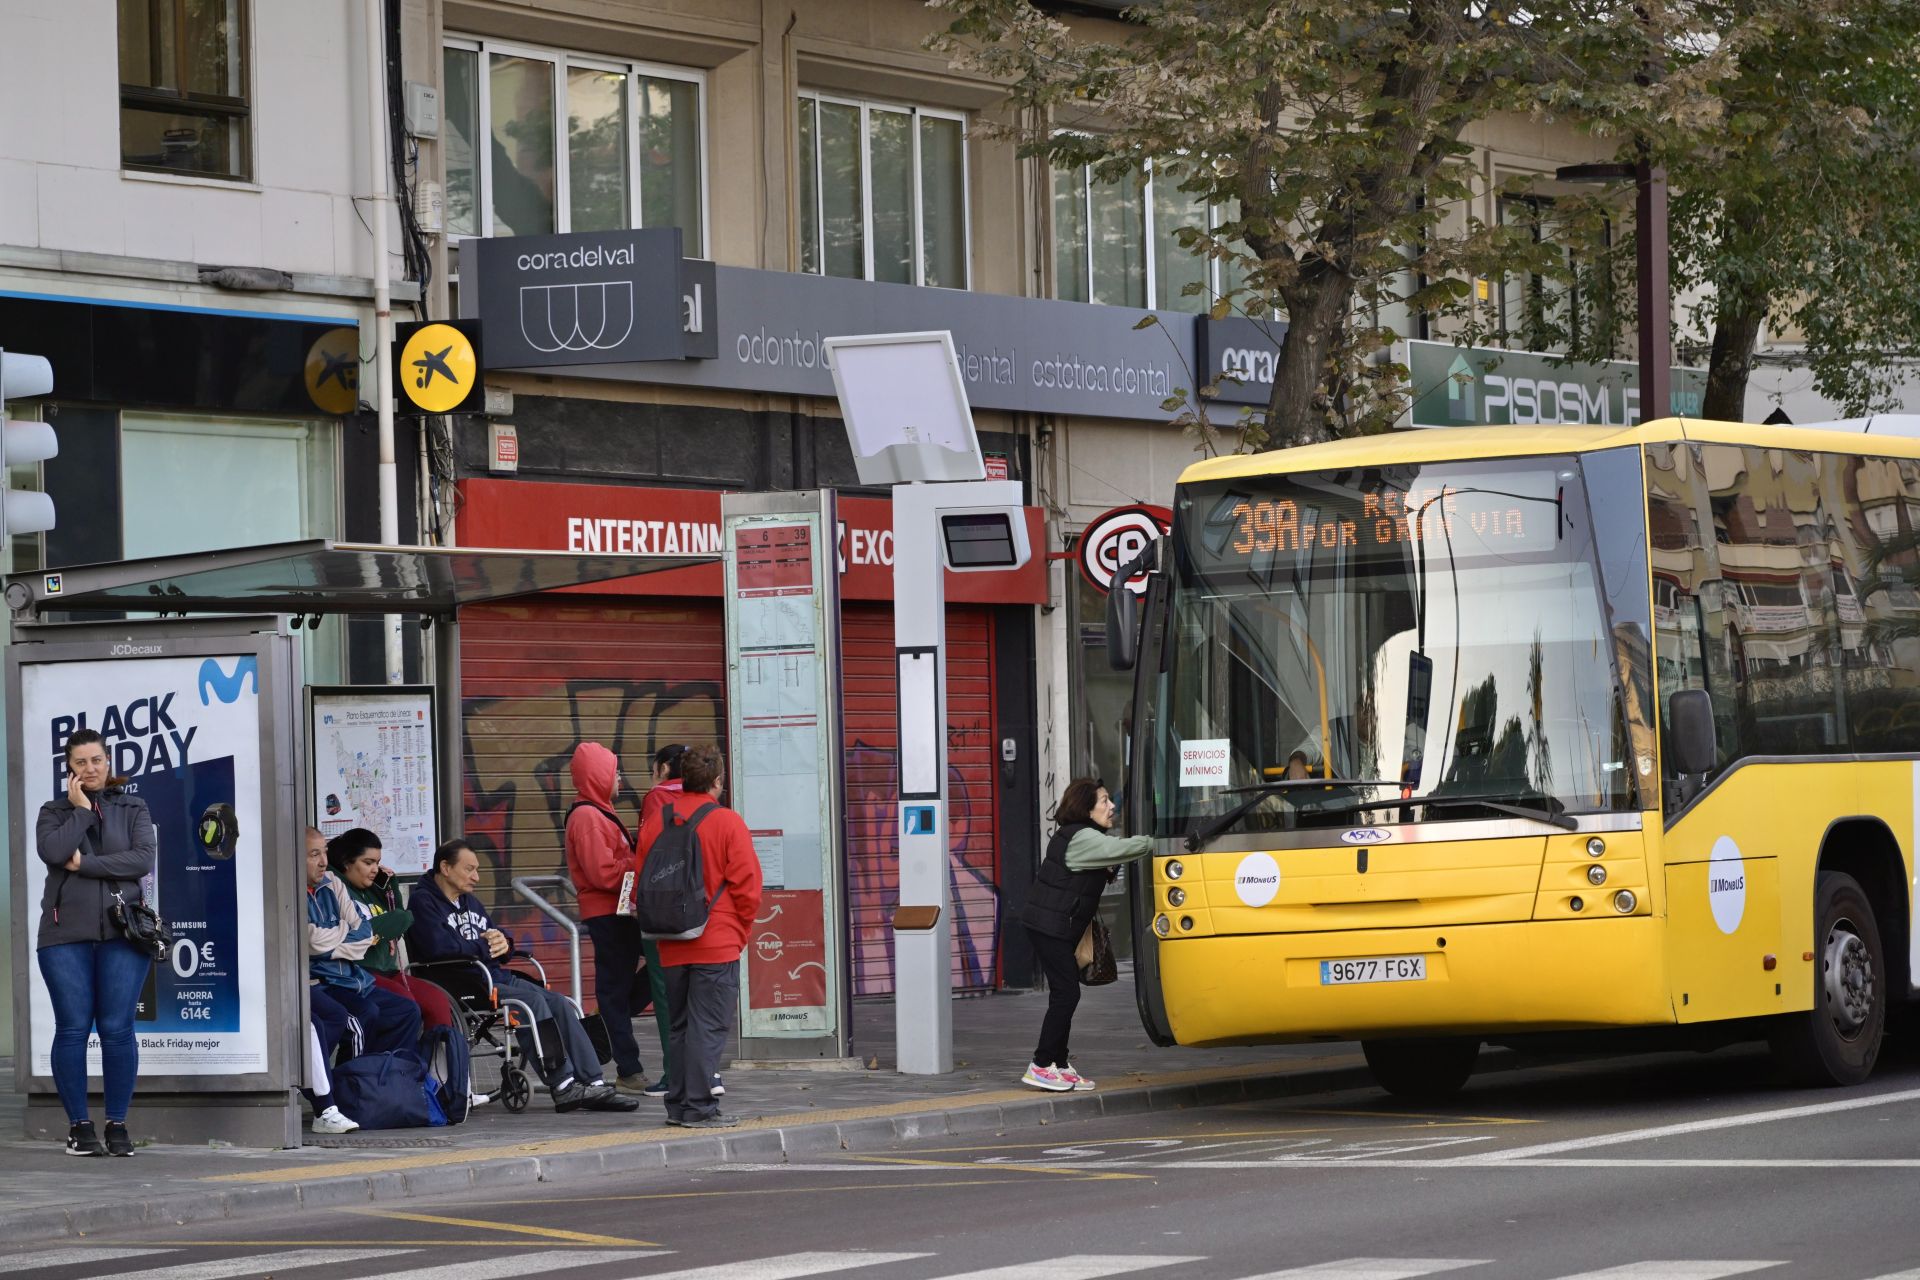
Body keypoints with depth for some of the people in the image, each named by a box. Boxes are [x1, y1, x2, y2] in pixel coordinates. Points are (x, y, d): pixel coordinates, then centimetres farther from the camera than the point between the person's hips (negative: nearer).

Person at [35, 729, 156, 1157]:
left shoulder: (133, 809, 12)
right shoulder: (54, 812, 11)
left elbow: (144, 858, -5)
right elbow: (52, 852, -10)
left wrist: (85, 863, -8)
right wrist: (81, 809, -4)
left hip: (121, 932, 0)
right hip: (66, 933, 0)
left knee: (117, 1028, -4)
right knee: (72, 1028, -2)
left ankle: (117, 1125, 3)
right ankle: (79, 1125, 4)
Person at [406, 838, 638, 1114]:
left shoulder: (470, 902, 25)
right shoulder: (423, 902, -3)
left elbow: (500, 939, 25)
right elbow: (438, 946, -19)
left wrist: (502, 941, -2)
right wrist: (486, 947, -7)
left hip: (498, 977, 9)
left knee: (561, 1004, -9)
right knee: (533, 1000, -28)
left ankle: (593, 1083, -15)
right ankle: (562, 1086, -28)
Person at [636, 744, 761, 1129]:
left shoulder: (657, 822, 6)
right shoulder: (727, 823, -8)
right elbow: (747, 885, -8)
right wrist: (740, 933, 6)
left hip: (672, 948, 5)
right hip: (718, 945, -5)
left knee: (680, 1025, 15)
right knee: (709, 1026, -4)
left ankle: (677, 1104, 18)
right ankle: (699, 1108, -7)